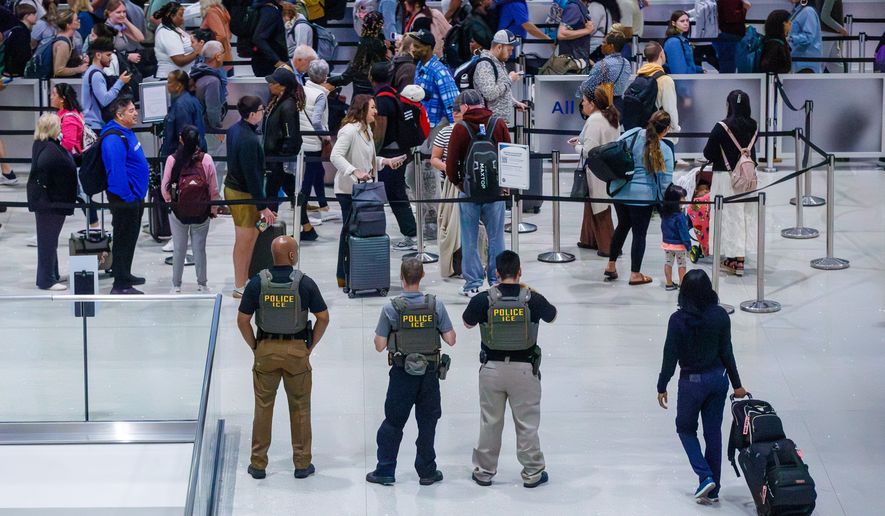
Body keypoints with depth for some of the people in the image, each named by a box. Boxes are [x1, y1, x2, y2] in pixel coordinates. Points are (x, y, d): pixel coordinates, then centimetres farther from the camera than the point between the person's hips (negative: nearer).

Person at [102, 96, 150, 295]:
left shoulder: (127, 133, 11)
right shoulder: (114, 139, -22)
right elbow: (116, 170, -27)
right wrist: (127, 197, -24)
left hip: (134, 197, 10)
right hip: (125, 199, -10)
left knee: (130, 239, 21)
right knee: (123, 240, -4)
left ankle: (125, 276, 34)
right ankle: (120, 285, 1)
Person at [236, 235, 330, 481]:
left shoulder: (257, 282, -6)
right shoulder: (305, 283, -9)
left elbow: (243, 321, -4)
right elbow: (323, 318, -4)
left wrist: (255, 347, 8)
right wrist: (310, 346, 7)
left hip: (266, 350, 1)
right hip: (297, 350, -1)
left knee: (263, 407, 10)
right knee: (300, 408, 10)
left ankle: (258, 464, 14)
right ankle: (302, 464, 15)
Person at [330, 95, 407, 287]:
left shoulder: (366, 130, 16)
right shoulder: (349, 130, -15)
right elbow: (335, 156, -24)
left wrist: (386, 161, 12)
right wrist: (355, 172, -32)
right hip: (348, 189, -9)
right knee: (349, 229, -4)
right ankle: (343, 276, 3)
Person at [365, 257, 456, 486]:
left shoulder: (391, 308, -12)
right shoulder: (436, 305, -8)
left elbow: (379, 346, -7)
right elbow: (451, 340, -5)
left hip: (402, 373, -1)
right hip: (430, 373, 1)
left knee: (393, 422, 10)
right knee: (427, 423, 12)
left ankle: (385, 471, 14)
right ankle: (427, 471, 18)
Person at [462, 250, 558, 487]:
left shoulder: (484, 300, -12)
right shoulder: (533, 299, -12)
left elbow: (467, 322, 7)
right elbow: (551, 316, 9)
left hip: (492, 368, 1)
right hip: (524, 369, -1)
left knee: (490, 422, 14)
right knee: (527, 423, 10)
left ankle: (484, 471, 24)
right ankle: (533, 473, 18)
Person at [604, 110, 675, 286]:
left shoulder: (633, 134, -5)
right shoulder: (665, 150, -11)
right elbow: (665, 181, -8)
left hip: (619, 190, 4)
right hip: (643, 196, -4)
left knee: (622, 226, 23)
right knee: (639, 233, 9)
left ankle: (611, 265, 30)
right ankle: (635, 274, 16)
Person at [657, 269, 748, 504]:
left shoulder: (678, 319, -18)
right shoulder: (720, 316, -8)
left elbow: (670, 357, -12)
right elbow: (726, 352, -2)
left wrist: (662, 387, -1)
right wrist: (737, 384, 8)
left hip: (692, 382, -3)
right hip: (718, 378, 4)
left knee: (686, 428, 17)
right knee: (713, 432, 12)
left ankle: (705, 476, 0)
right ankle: (713, 490, 17)